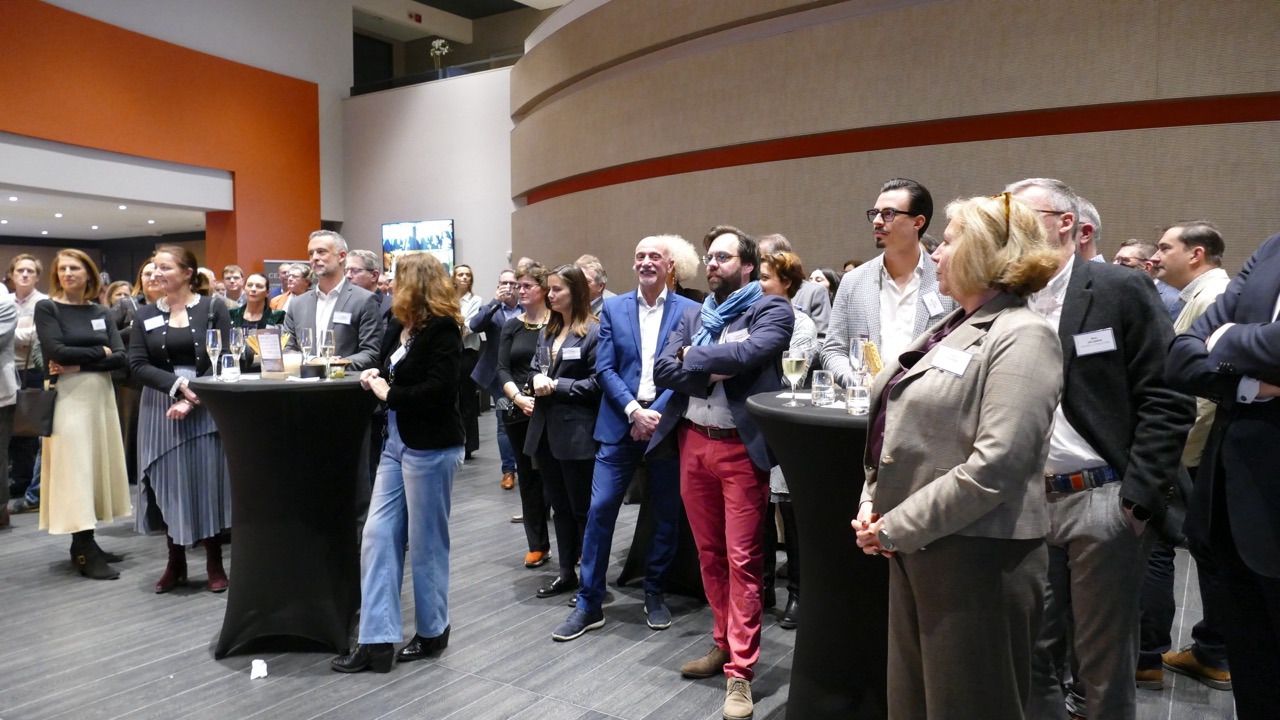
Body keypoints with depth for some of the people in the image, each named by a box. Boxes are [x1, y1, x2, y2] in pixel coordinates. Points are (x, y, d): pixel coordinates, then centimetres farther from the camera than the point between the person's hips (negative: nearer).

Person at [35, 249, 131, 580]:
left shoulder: (100, 312, 10)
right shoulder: (47, 308, -1)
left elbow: (121, 357, 0)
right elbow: (57, 352, -16)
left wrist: (80, 364, -12)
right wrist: (99, 352, -6)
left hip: (101, 394, 5)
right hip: (68, 396, -5)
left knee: (97, 465, 8)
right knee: (75, 468, -5)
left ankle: (84, 544, 18)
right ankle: (85, 553, -1)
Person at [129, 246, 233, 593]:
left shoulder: (213, 308, -1)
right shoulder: (146, 315, 7)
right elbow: (137, 364, -1)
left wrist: (193, 397, -16)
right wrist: (177, 385, -16)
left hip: (206, 405, -3)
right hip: (160, 407, 3)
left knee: (208, 481, 1)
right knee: (169, 482, 6)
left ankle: (214, 564, 12)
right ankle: (175, 564, 18)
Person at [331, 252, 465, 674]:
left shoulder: (443, 328, -13)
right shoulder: (400, 325, 10)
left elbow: (437, 389, -23)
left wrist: (389, 394, -12)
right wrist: (374, 378, -3)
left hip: (431, 448, -8)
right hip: (396, 443, 8)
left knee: (425, 543, 5)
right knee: (378, 537, 5)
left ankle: (432, 631, 24)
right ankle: (377, 640, 12)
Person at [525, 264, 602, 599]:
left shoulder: (594, 331, -10)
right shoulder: (548, 331, 14)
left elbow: (597, 382, -14)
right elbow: (534, 369, 17)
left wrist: (557, 386, -15)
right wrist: (537, 380, -5)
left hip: (577, 432, -7)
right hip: (546, 429, 7)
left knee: (583, 508, 4)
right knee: (559, 505, 15)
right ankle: (566, 571, 27)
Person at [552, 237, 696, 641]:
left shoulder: (689, 312, 2)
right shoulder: (613, 308, 7)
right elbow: (604, 369, 1)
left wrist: (656, 414, -14)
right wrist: (634, 410, -12)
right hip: (620, 423, 1)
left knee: (666, 515, 9)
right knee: (600, 509, -2)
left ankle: (655, 593, 28)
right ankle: (589, 605, 9)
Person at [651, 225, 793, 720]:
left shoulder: (772, 311, -3)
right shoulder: (693, 317, 14)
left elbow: (748, 353, -22)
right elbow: (662, 370, 2)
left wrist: (693, 357, -8)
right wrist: (715, 370, -14)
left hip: (742, 447, -6)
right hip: (692, 443, 6)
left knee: (742, 560, -1)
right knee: (709, 554, 15)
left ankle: (740, 671, 9)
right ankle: (724, 644, 31)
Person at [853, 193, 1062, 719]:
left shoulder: (1021, 336, -13)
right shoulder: (950, 327, 14)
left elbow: (994, 466, -23)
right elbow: (899, 428, 17)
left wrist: (898, 526, -17)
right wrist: (873, 504, 4)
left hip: (976, 554, -8)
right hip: (915, 547, 8)